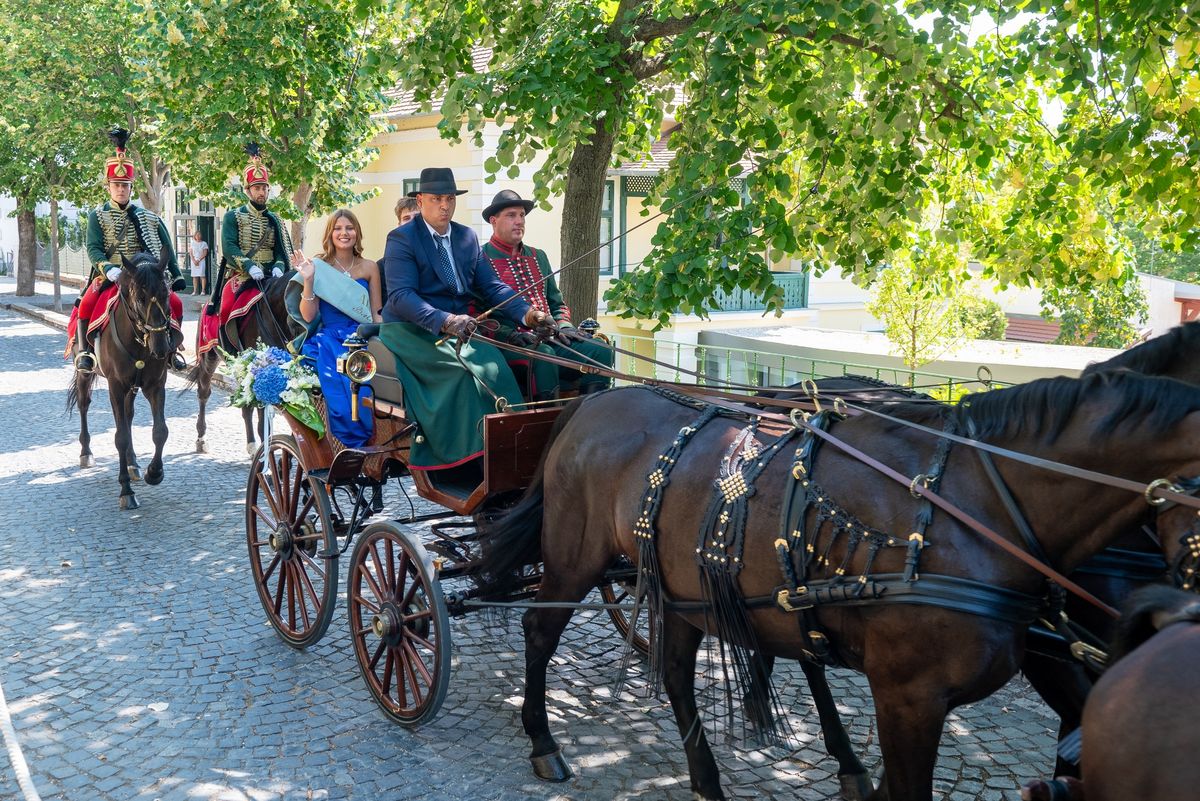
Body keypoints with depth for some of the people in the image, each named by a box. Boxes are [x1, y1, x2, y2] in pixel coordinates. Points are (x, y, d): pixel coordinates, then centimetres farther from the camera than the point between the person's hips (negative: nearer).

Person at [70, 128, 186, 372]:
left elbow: (166, 249, 12)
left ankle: (172, 348, 3)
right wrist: (108, 269, -25)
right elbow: (93, 249, -7)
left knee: (175, 303, -14)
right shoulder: (97, 215, 3)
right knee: (86, 305, -26)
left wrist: (176, 276, 5)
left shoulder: (148, 217, 9)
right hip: (109, 275, -2)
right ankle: (84, 351, -11)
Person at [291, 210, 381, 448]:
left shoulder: (369, 267, 12)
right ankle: (353, 444, -20)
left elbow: (376, 314, 12)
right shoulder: (318, 267, 6)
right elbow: (308, 316, 1)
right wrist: (308, 281, -12)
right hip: (328, 341, -1)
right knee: (337, 383, -31)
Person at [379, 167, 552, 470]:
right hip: (410, 331, -6)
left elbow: (491, 286, 10)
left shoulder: (468, 237, 13)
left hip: (456, 328, 6)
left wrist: (527, 313, -9)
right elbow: (400, 295, -19)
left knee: (495, 366, -20)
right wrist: (445, 320, -34)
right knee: (464, 371, -29)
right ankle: (465, 454, -23)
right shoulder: (402, 238, -7)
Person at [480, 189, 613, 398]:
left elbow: (557, 303, 28)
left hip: (549, 339, 6)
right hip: (508, 346, -6)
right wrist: (510, 334, -17)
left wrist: (563, 325, 7)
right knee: (543, 353, -38)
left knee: (600, 350, -18)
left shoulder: (538, 256, 24)